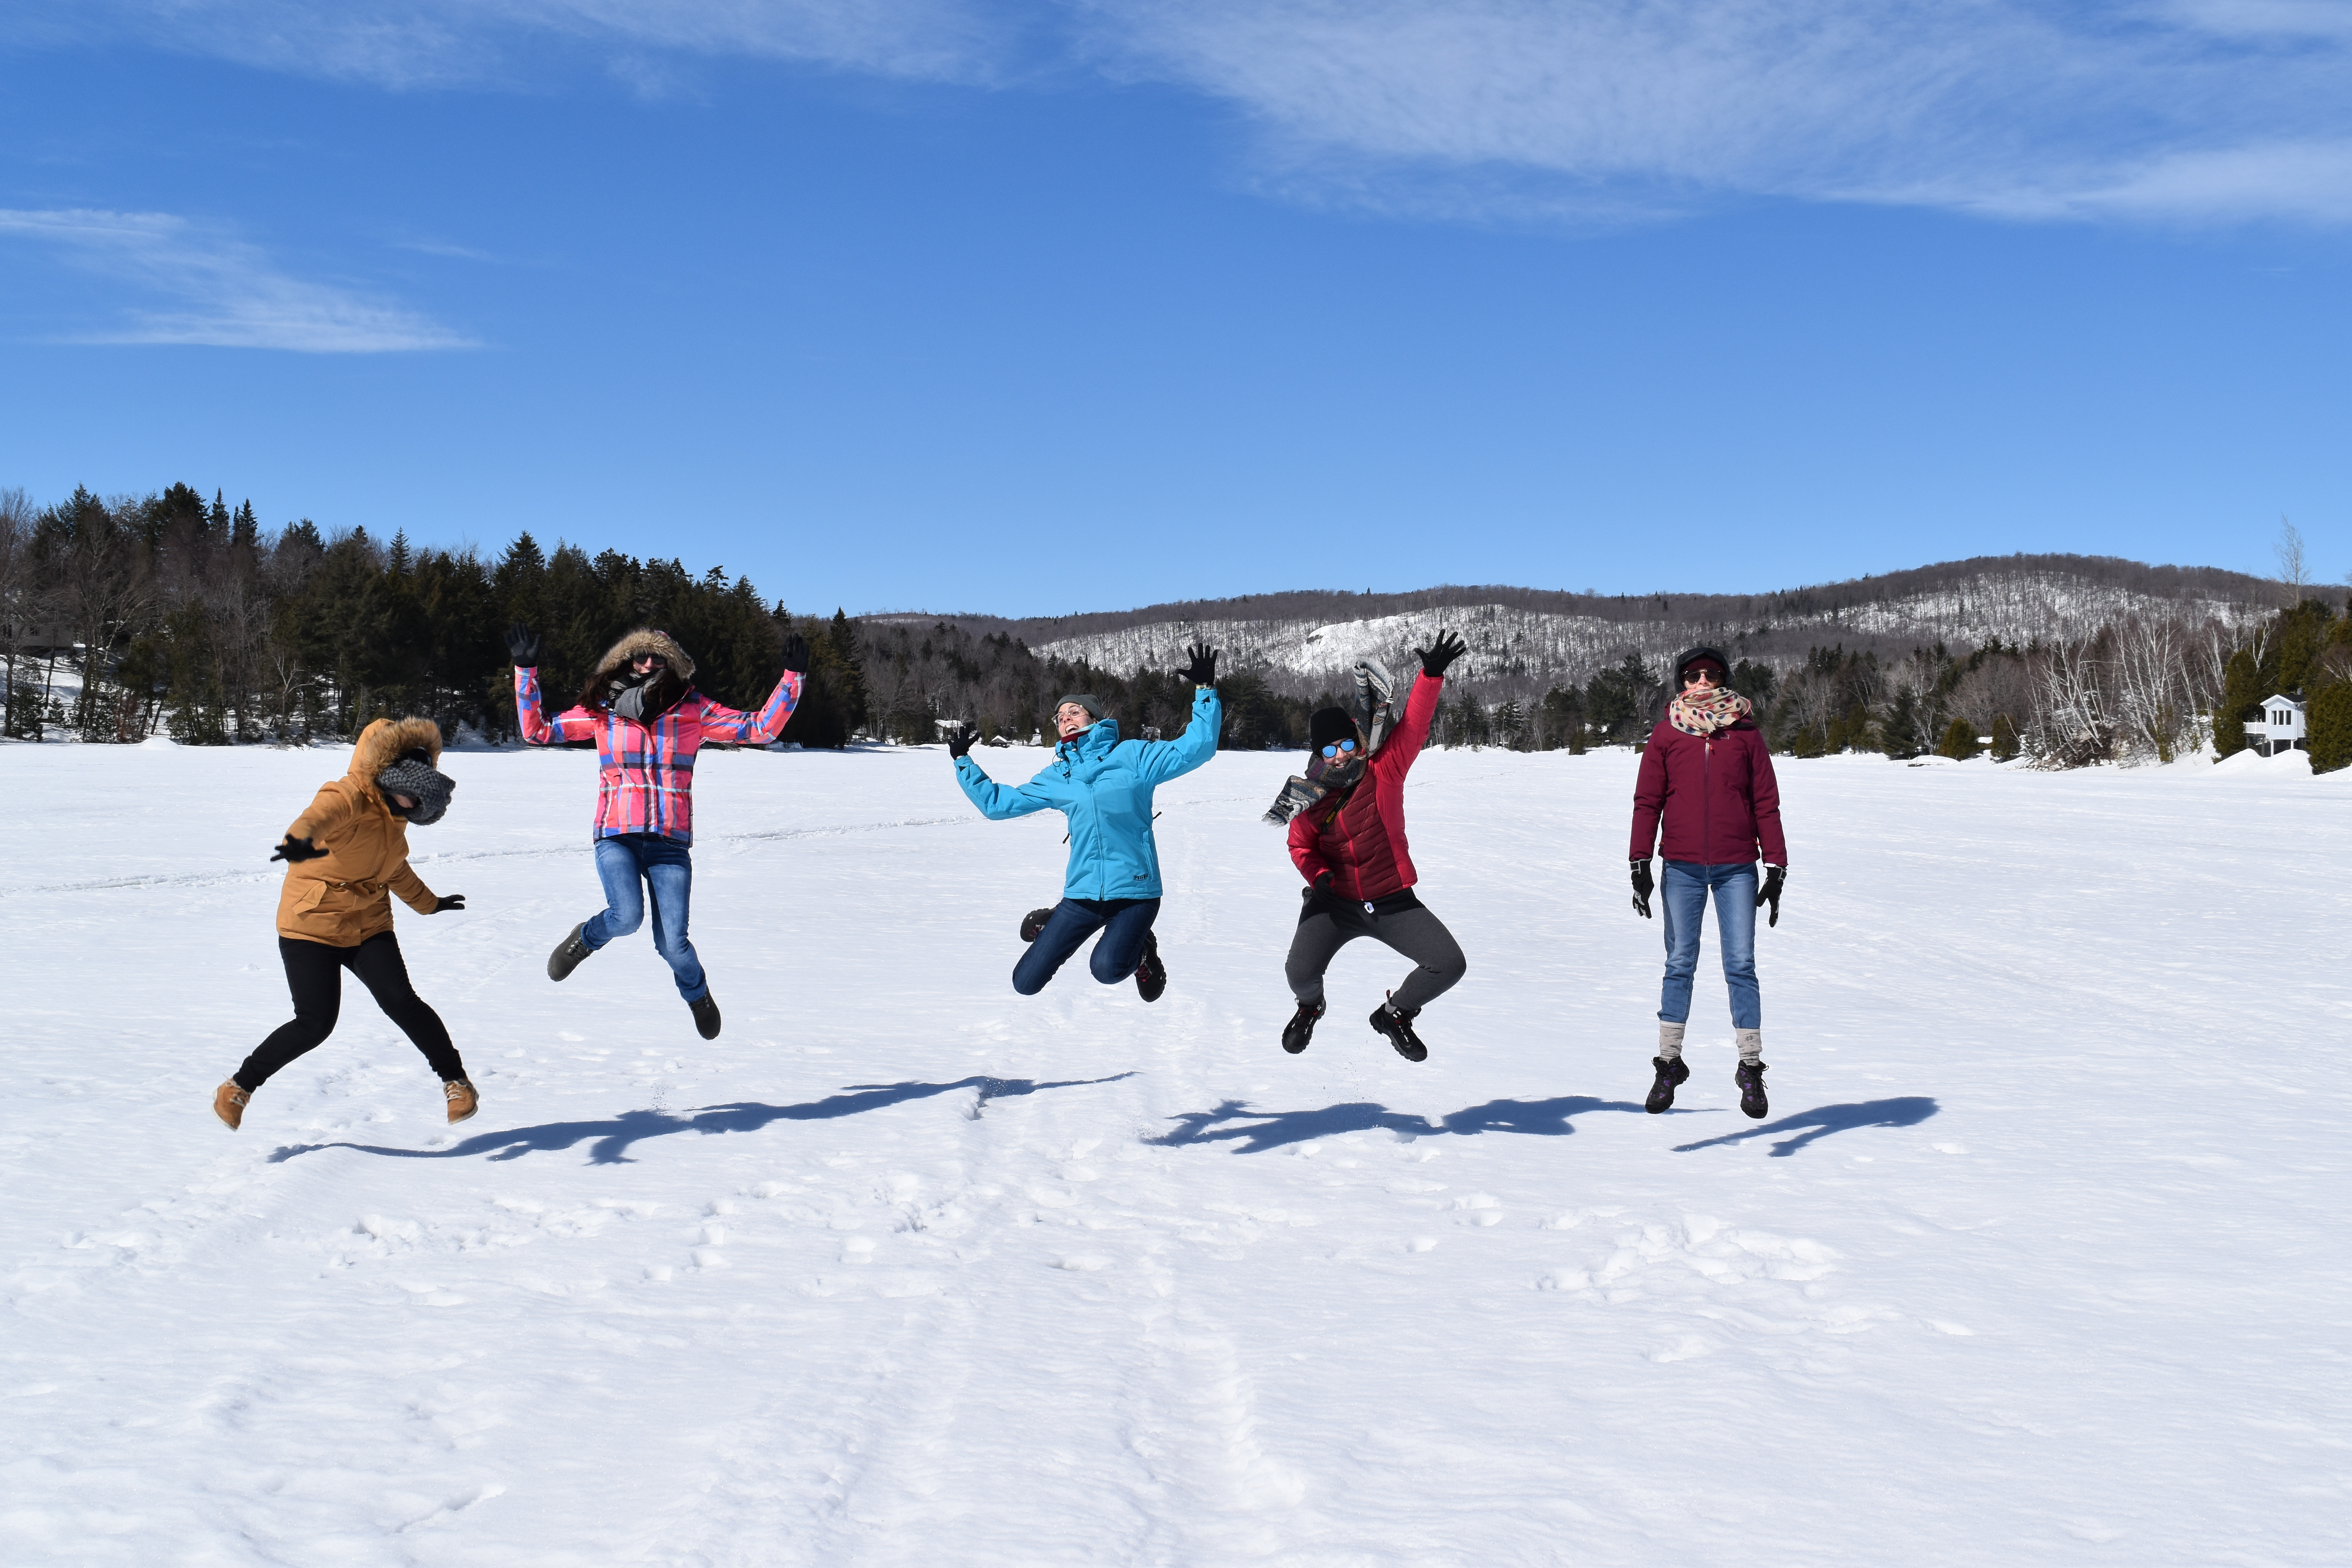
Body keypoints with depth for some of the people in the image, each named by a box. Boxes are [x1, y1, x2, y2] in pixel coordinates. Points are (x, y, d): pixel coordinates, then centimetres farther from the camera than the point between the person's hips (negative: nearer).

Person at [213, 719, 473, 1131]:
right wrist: (300, 839, -68)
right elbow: (320, 815, -45)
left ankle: (456, 1081, 0)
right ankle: (238, 1087, 11)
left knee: (400, 1001, -14)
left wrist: (429, 902, 37)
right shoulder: (349, 798, -20)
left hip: (368, 926, 6)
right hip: (311, 926, -5)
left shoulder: (393, 812, 6)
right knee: (314, 1023, -10)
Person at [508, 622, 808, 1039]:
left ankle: (697, 993, 28)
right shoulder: (602, 710, 5)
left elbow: (760, 729, 1)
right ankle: (586, 938, 10)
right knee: (627, 916, -27)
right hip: (616, 837, 0)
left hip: (669, 841, 0)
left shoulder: (692, 709, 3)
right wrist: (526, 670, 2)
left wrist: (793, 676, -7)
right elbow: (537, 731, 9)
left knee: (672, 944, -8)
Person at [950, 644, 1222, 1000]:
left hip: (1135, 892, -4)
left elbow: (1196, 748, -6)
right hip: (1082, 894, 4)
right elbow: (997, 803, 18)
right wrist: (963, 763, 15)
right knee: (1025, 983, 3)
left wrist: (1205, 691, -12)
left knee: (1107, 968, -32)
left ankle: (1140, 950, 4)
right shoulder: (1055, 777, 12)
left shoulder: (1132, 756, 1)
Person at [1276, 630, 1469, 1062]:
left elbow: (1415, 725, -17)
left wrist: (1432, 674, -30)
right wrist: (1318, 875, -15)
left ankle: (1395, 1013, 19)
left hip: (1393, 902, 1)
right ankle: (1310, 1006, 19)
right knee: (1300, 971, -23)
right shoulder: (1312, 801, -7)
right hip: (1336, 901, -1)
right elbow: (1300, 847, 7)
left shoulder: (1386, 770, -8)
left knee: (1450, 965, -11)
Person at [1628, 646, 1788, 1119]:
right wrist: (1640, 864, -2)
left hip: (1737, 867, 0)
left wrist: (1776, 868, 3)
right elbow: (1648, 801, 6)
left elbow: (1766, 803, 6)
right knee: (1679, 965, 3)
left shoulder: (1745, 733, 6)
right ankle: (1669, 1063, 12)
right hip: (1682, 867, 0)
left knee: (1741, 965, -1)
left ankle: (1751, 1068, 6)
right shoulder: (1666, 734, 6)